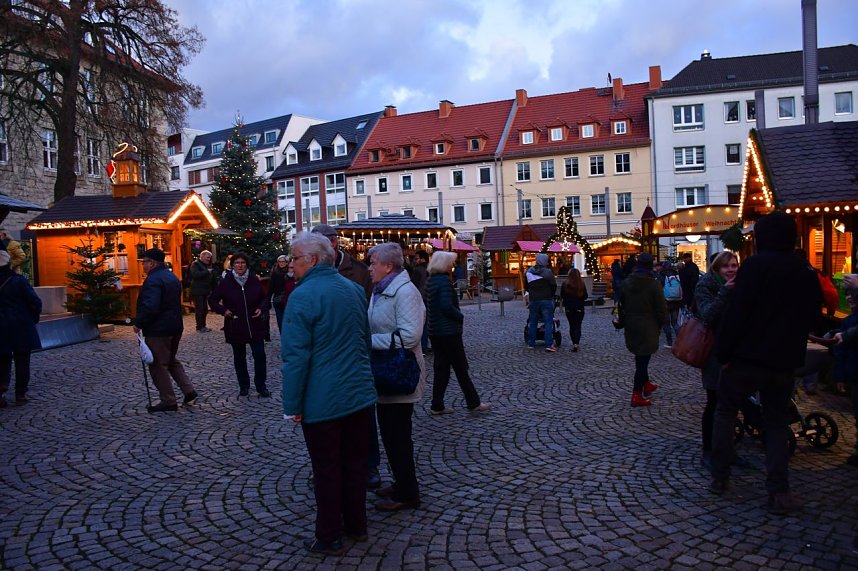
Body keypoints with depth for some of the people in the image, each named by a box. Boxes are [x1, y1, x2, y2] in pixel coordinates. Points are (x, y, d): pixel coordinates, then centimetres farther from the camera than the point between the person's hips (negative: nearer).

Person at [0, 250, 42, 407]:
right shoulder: (19, 281, -11)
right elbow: (35, 302, -14)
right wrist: (34, 318, 2)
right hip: (22, 328, -2)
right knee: (22, 361, 8)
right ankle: (20, 394, 11)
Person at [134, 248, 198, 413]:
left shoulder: (153, 280, -19)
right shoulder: (172, 277, 13)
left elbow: (149, 307, -29)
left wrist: (138, 323, -16)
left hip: (158, 330, -10)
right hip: (175, 326, 10)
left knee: (158, 365, 1)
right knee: (171, 361, 21)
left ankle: (168, 401, 7)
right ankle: (189, 392, 15)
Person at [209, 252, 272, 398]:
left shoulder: (254, 280, -3)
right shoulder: (226, 282, -6)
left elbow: (264, 298, 11)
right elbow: (212, 299, 3)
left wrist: (261, 308, -7)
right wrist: (223, 310, -12)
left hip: (255, 326, 0)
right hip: (235, 327, 0)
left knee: (259, 355, -2)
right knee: (239, 357, 12)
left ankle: (261, 386, 12)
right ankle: (244, 386, 26)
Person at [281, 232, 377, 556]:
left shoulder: (303, 296, -16)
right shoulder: (354, 289, 7)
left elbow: (296, 355, -18)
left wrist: (292, 405, -11)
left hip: (323, 401, -6)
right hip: (360, 394, 6)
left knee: (327, 470, 7)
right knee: (355, 463, 17)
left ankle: (329, 538, 19)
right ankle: (356, 526, 31)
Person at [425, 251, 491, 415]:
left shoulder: (430, 281, 11)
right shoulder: (444, 280, -16)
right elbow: (447, 306, -24)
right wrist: (460, 317, -7)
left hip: (435, 331, 8)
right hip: (448, 331, -8)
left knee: (441, 367, 12)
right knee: (461, 368, 2)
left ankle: (437, 406, 14)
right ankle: (473, 403, 12)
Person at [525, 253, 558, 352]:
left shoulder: (529, 272, 4)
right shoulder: (547, 272, -11)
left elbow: (526, 286, 11)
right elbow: (554, 285, -7)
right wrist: (551, 295, 10)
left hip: (533, 300, 5)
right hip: (546, 300, -4)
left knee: (533, 322, 14)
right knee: (548, 322, -2)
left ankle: (531, 343, 18)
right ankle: (549, 344, -9)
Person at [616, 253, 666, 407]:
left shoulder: (627, 282, 1)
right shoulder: (653, 283, -14)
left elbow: (621, 305, 10)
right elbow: (661, 308, -11)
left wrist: (622, 322, 20)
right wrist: (660, 323, 5)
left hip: (631, 326, 6)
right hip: (648, 327, -5)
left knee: (640, 357, 22)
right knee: (643, 359, -1)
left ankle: (646, 384, 37)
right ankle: (637, 395, 2)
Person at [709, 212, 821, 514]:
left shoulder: (754, 266, -13)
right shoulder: (806, 274, 7)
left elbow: (736, 315, -17)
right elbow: (811, 317, 14)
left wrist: (724, 353, -10)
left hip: (747, 358, -5)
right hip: (784, 363, 5)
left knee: (725, 411, 14)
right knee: (777, 423, 13)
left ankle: (720, 477, 16)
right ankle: (779, 492, 6)